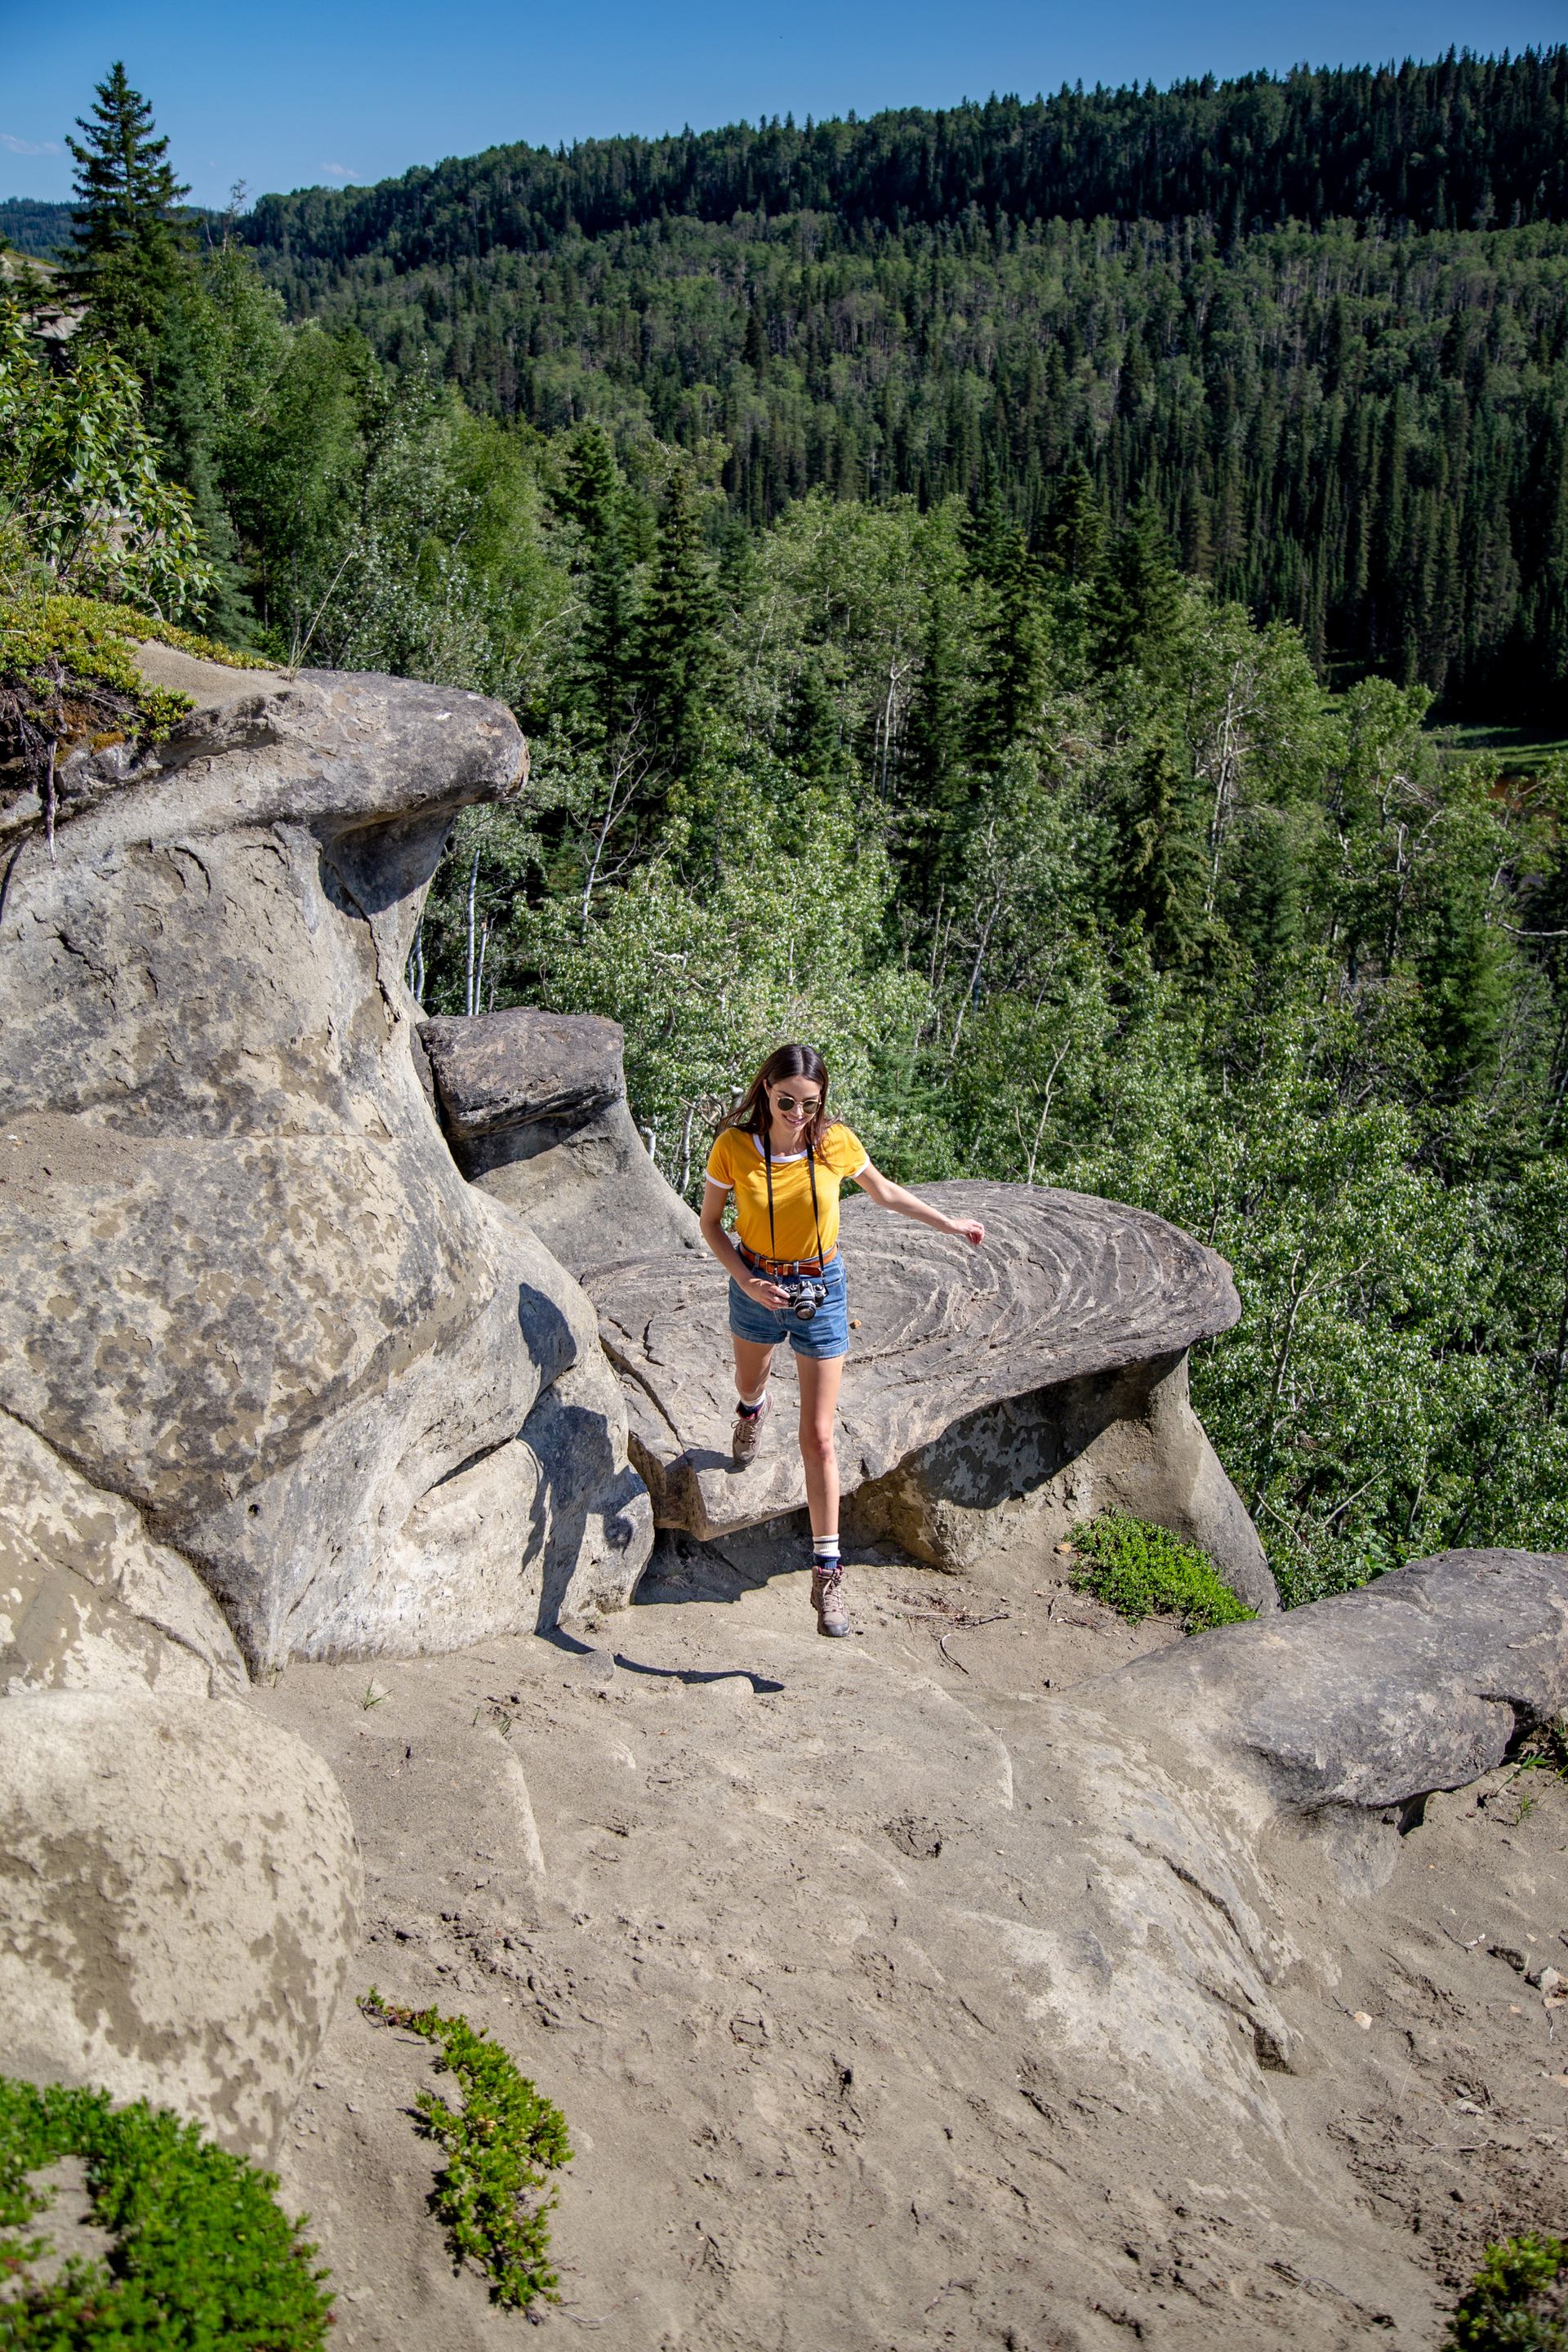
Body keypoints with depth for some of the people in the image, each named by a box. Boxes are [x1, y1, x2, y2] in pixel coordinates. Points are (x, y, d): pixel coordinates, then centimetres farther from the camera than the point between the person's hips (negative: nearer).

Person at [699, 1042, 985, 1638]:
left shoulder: (837, 1143, -17)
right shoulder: (733, 1146, -19)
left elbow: (884, 1192, 3)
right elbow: (710, 1223, -5)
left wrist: (950, 1224, 11)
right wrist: (745, 1280, -20)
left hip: (820, 1291, -1)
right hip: (756, 1287, 1)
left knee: (818, 1437, -2)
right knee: (750, 1381, 31)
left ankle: (826, 1573, 4)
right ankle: (752, 1410, 72)